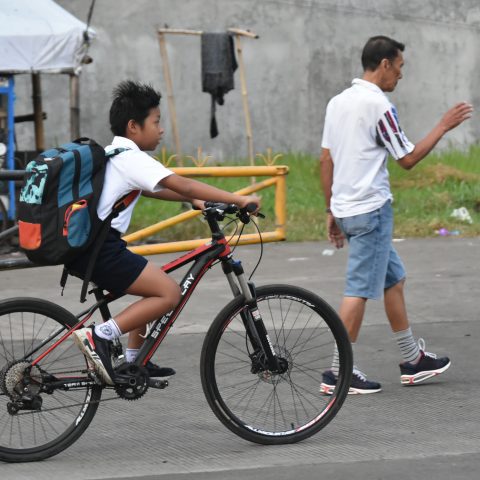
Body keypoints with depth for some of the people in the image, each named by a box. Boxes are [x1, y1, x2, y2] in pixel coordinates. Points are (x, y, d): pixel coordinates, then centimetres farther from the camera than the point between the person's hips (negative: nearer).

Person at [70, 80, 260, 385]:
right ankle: (98, 336, -17)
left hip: (82, 246, 10)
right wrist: (238, 200, -19)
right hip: (98, 249, -10)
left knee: (153, 285, 25)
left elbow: (150, 190, 33)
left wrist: (193, 200, 25)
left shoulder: (114, 155, 19)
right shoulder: (132, 159, -11)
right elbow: (183, 185, -19)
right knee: (169, 293, -12)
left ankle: (134, 362, 27)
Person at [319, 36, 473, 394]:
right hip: (371, 209, -9)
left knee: (394, 280, 17)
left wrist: (331, 210, 19)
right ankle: (338, 372, -5)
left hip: (346, 208, 9)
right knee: (360, 290, -6)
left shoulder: (338, 102, 11)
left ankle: (413, 359, 23)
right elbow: (408, 158, -10)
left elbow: (326, 160, 14)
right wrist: (444, 126, -1)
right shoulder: (378, 105, -14)